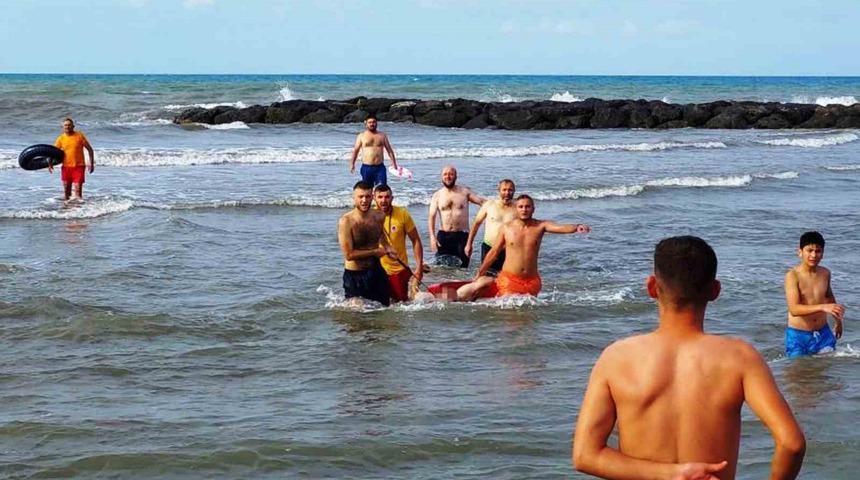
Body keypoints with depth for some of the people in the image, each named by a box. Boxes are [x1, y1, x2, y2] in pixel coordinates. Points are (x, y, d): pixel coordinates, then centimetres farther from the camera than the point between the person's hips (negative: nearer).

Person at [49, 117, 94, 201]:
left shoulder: (79, 136, -3)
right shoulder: (61, 138, 3)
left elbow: (90, 149, 1)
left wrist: (92, 163, -4)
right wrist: (50, 163, -13)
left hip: (79, 166, -3)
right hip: (66, 167, 3)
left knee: (78, 188, -11)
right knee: (66, 189, 10)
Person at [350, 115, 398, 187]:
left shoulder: (382, 136, 10)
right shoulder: (361, 136, 6)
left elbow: (389, 150, 13)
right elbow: (355, 150, 5)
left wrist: (394, 163, 3)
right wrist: (352, 164, -6)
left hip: (380, 167, 0)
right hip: (366, 168, 0)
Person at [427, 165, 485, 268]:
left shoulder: (464, 192, 4)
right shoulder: (437, 195, 5)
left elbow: (481, 201, 2)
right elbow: (431, 217, 1)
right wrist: (432, 237, -10)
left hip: (462, 235, -1)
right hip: (443, 235, 1)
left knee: (462, 267, -1)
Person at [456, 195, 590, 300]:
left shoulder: (540, 226, -2)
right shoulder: (506, 228, 0)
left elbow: (561, 228, -20)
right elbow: (493, 252, 8)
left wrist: (576, 227, -42)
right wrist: (479, 275, 12)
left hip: (531, 281, 1)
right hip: (508, 278, -1)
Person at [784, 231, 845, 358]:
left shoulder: (825, 273, 4)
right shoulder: (792, 276, -14)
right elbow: (794, 309, -26)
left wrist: (837, 320, 35)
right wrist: (822, 307, -37)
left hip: (823, 333, 4)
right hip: (798, 335, -4)